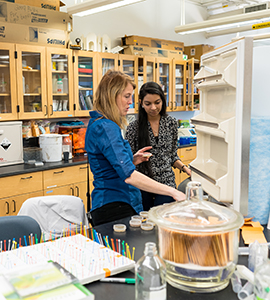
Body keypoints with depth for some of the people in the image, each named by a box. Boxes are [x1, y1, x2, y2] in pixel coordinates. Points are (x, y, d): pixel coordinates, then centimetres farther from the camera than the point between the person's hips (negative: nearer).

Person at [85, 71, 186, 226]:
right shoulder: (105, 128, -19)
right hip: (114, 208, -10)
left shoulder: (101, 124, 13)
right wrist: (172, 192, -27)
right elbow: (128, 175, -28)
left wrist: (132, 160, 6)